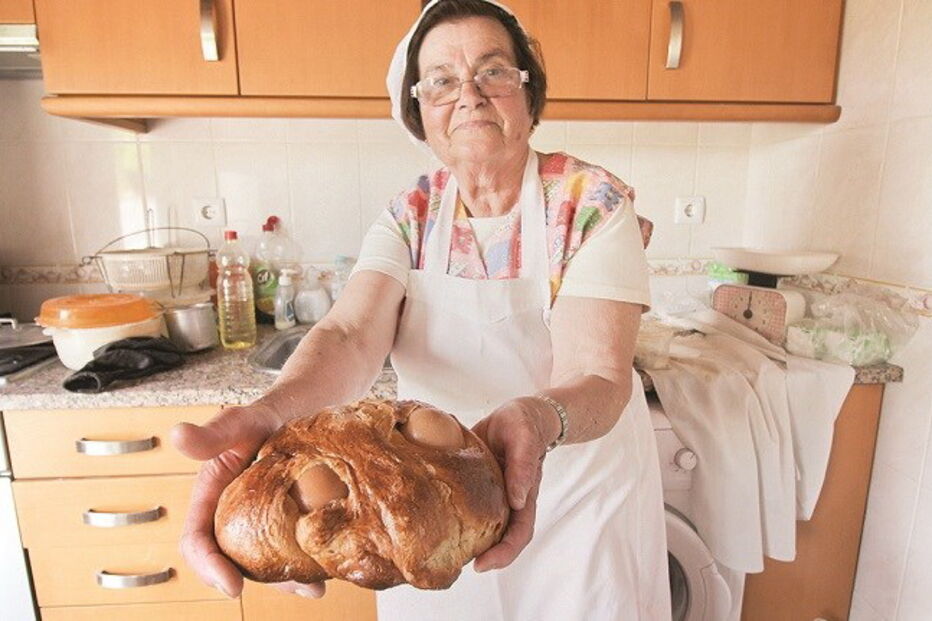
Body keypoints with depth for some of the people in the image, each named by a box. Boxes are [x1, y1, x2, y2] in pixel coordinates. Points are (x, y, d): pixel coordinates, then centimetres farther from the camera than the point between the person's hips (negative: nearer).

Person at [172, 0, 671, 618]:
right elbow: (352, 335, -22)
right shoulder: (411, 216, -7)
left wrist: (538, 420, -47)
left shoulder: (594, 203, -16)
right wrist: (274, 412, -43)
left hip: (578, 495, -1)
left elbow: (598, 378, -25)